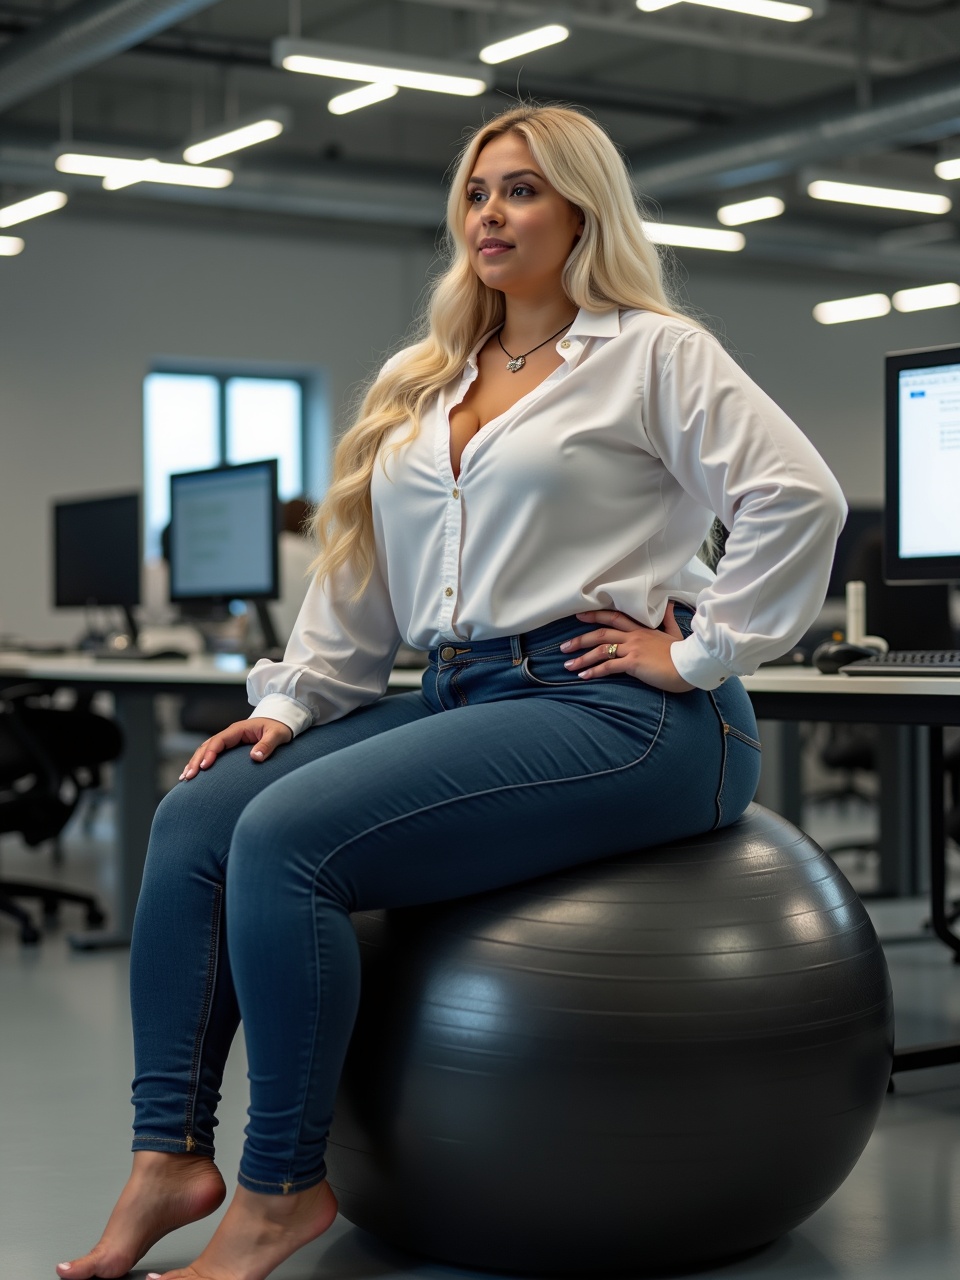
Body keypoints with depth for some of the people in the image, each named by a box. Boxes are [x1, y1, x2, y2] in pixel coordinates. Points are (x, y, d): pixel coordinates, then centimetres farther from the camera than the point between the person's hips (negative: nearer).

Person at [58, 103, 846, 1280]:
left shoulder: (653, 354, 2)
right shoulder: (420, 384, 22)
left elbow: (798, 498, -9)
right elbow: (358, 572, 20)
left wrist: (699, 652, -10)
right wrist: (289, 703, 8)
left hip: (614, 712, -7)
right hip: (461, 698, 7)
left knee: (286, 836, -25)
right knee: (193, 816, -12)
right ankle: (170, 1156, -10)